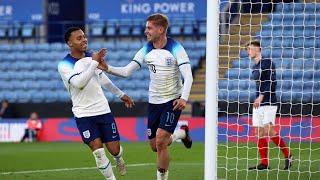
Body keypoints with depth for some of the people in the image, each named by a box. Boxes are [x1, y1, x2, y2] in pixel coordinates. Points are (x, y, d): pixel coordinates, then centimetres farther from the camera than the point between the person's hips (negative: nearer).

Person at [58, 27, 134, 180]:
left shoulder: (91, 56, 6)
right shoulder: (64, 65, -12)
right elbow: (79, 83, -28)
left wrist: (120, 94, 29)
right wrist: (94, 62, -28)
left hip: (103, 109, 4)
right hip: (83, 114, -4)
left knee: (114, 149, 4)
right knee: (98, 151, -13)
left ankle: (119, 158, 39)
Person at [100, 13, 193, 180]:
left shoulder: (176, 49, -14)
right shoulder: (146, 50, 0)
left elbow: (188, 77, -19)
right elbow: (126, 71, -2)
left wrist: (184, 98, -34)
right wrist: (107, 68, -18)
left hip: (173, 101, -5)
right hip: (154, 102, 6)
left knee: (160, 142, -18)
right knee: (155, 146, 9)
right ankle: (181, 133, 39)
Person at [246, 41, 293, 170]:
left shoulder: (267, 63, -8)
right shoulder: (255, 67, 17)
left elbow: (272, 82, -15)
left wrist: (261, 96, -21)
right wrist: (257, 100, 16)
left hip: (268, 103, -8)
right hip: (258, 104, 8)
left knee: (269, 131, -14)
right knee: (259, 133, 2)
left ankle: (288, 155, 1)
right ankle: (264, 163, 2)